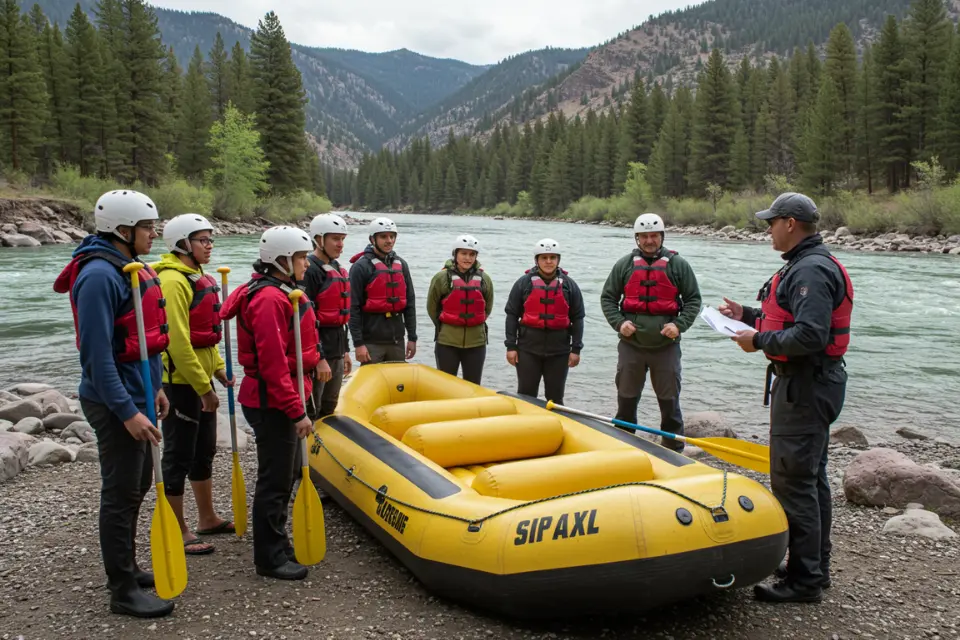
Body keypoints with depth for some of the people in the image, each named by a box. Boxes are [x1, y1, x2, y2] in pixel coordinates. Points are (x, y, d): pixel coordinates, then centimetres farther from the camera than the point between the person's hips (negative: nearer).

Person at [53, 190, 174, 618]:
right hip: (115, 404, -10)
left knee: (137, 486, 19)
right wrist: (127, 411, -24)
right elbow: (97, 354, -24)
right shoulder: (99, 275, -20)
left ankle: (126, 569, 35)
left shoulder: (132, 269, 11)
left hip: (136, 395, 10)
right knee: (121, 494, 0)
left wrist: (154, 388, 18)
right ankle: (123, 591, 12)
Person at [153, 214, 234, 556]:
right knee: (179, 457, 0)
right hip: (180, 382, -10)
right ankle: (178, 532, 11)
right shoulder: (173, 280, -18)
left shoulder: (199, 278, 13)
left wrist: (218, 368, 12)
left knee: (203, 451, 18)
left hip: (201, 380, 10)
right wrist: (204, 388, -20)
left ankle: (207, 518, 32)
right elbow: (178, 342, -23)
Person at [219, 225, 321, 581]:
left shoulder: (282, 292, 13)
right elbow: (274, 365, -24)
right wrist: (297, 412, -23)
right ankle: (270, 558, 12)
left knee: (282, 475, 20)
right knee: (274, 479, 0)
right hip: (273, 404, -11)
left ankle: (275, 542, 35)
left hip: (278, 402, 11)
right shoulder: (269, 299, -20)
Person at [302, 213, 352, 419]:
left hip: (336, 350, 9)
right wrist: (319, 358, -22)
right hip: (316, 351, -9)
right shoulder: (310, 271, -15)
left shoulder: (337, 269, 14)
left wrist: (345, 350, 20)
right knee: (311, 413, -2)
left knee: (329, 410, 18)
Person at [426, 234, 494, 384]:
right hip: (447, 342, -2)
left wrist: (476, 324, 11)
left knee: (473, 387, 11)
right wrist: (444, 326, 10)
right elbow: (432, 307, 5)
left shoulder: (484, 279, 3)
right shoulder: (442, 277, -6)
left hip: (476, 342, 2)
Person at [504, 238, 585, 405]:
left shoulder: (569, 285, 4)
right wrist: (511, 346, -3)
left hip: (559, 352, 1)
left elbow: (577, 319, 5)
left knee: (555, 398, 9)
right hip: (528, 349, 0)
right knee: (526, 396, 7)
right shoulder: (523, 283, 2)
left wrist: (576, 349, 1)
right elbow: (512, 315, 2)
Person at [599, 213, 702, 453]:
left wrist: (679, 325, -10)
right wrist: (618, 322, -7)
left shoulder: (678, 264, 1)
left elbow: (693, 299, 5)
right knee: (626, 400, 11)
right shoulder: (624, 265, 5)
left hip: (666, 346, -1)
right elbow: (607, 298, 9)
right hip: (631, 345, 2)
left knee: (669, 401, 6)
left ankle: (674, 451, 17)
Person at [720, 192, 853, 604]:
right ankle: (815, 566, 30)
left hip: (805, 385, -12)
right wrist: (749, 315, 17)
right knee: (811, 477, 18)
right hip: (809, 384, 12)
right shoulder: (806, 265, 16)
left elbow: (811, 335, -29)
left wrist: (760, 341, -19)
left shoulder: (811, 271, -20)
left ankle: (804, 581, 1)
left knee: (792, 480, -7)